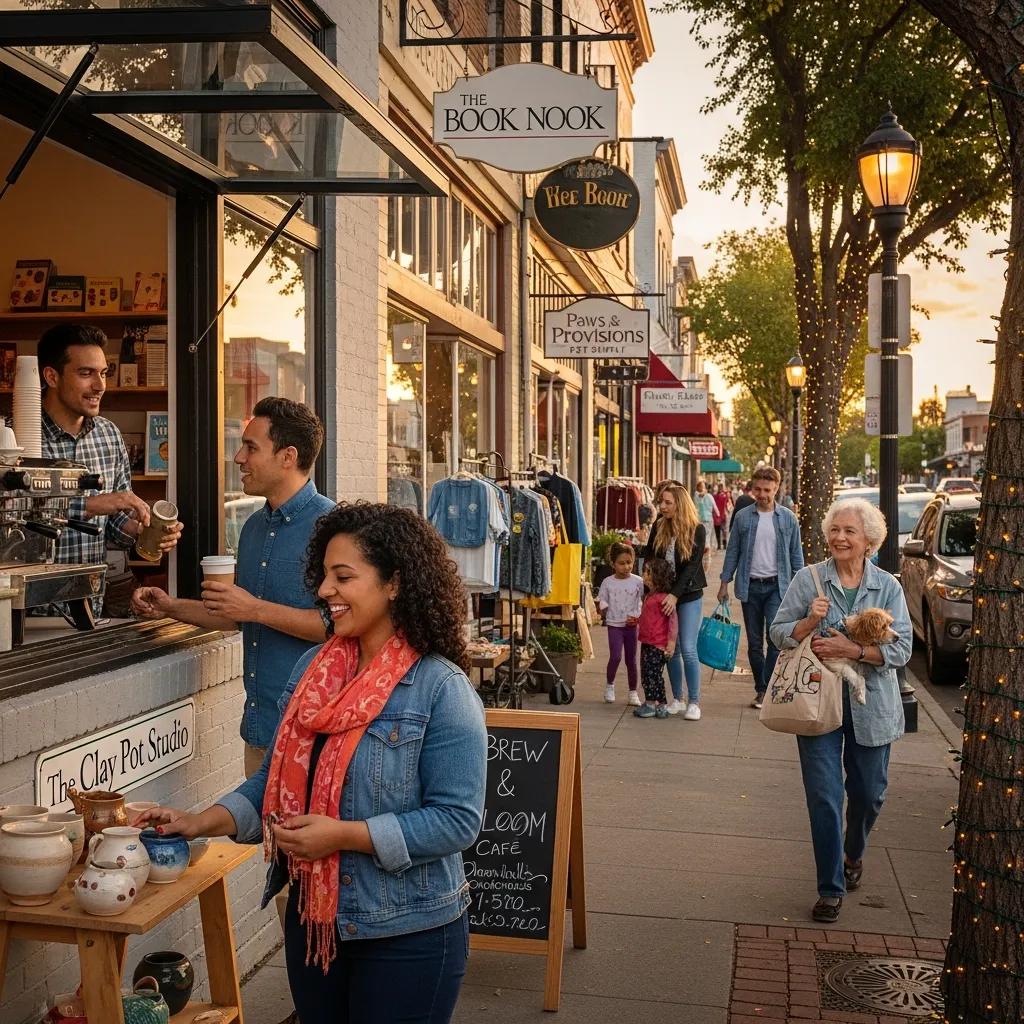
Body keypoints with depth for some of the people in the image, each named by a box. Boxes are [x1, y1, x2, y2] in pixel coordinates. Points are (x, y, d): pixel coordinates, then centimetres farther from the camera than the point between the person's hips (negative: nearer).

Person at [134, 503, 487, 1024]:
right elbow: (276, 780, 8)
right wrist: (203, 822, -6)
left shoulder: (441, 689, -18)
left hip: (406, 935, -6)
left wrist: (343, 834, -24)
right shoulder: (312, 668, 2)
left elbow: (457, 819, -20)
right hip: (312, 918, 6)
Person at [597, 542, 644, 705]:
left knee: (631, 659, 8)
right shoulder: (608, 582, -2)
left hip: (631, 625, 1)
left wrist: (637, 617, -12)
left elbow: (644, 602, 1)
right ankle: (609, 686, 8)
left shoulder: (638, 582, -2)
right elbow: (602, 603, 4)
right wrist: (604, 615, -12)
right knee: (615, 656, -15)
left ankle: (633, 692, 20)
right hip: (614, 625, -1)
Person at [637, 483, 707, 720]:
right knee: (671, 649, 8)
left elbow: (692, 566, -13)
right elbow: (648, 558, 7)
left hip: (688, 596, -4)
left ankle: (693, 702, 2)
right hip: (662, 594, 4)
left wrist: (675, 594, -20)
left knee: (688, 649, -7)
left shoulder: (697, 531, -9)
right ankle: (677, 699, 18)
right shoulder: (659, 527, 2)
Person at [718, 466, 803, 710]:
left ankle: (768, 688, -8)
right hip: (750, 586, 2)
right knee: (754, 642, 7)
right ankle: (761, 689, 18)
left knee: (775, 637, -14)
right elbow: (732, 551, 7)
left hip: (777, 586, -1)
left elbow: (796, 554, 7)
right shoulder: (742, 517, 3)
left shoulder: (788, 518, 2)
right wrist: (724, 583, 3)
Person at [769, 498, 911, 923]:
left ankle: (853, 854, 45)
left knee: (868, 794, 14)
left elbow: (901, 648, -7)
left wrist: (851, 649, -20)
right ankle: (830, 889, 10)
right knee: (824, 797, -3)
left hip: (870, 707, 1)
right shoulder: (808, 580, -2)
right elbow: (779, 633, -1)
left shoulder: (888, 587, -1)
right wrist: (809, 622, -20)